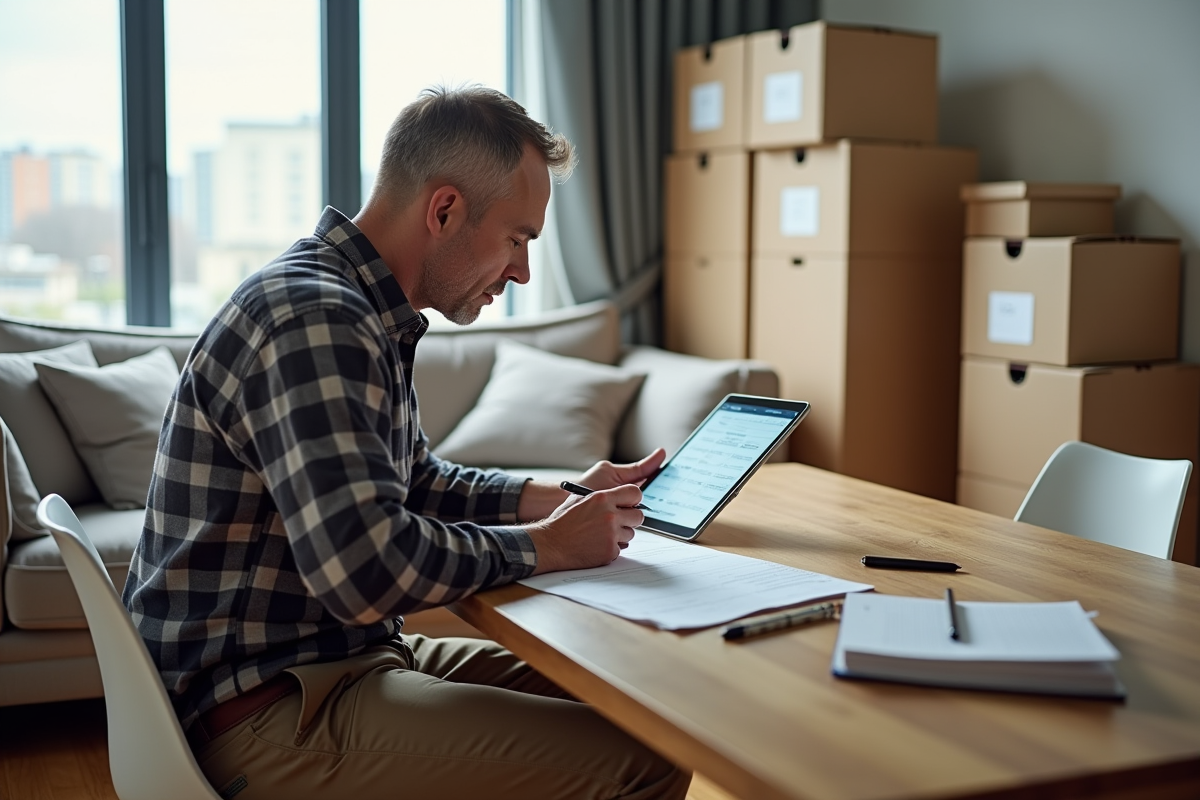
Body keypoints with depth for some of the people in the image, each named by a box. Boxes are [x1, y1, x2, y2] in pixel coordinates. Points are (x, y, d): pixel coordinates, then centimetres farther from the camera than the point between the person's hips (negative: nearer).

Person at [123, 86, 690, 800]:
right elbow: (370, 572, -31)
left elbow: (419, 482, 23)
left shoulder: (368, 315, 11)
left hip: (339, 656, 10)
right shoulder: (310, 319, -22)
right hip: (268, 710, -10)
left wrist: (559, 499, 7)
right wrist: (546, 546, -15)